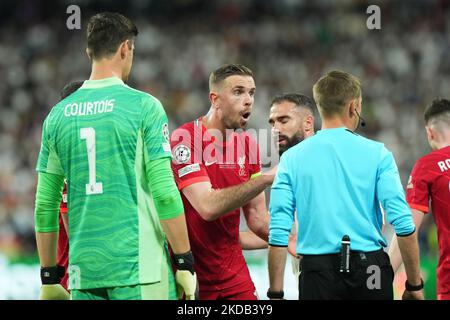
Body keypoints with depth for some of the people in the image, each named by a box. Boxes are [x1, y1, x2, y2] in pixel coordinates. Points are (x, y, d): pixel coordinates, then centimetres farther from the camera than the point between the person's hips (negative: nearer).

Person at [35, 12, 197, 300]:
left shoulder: (58, 114, 9)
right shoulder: (143, 106, -4)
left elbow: (45, 205, 10)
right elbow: (164, 193, -9)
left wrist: (49, 278, 16)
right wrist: (185, 263, -3)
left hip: (84, 271, 5)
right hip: (138, 267, -4)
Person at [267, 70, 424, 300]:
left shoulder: (292, 158, 4)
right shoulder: (377, 154, 1)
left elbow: (279, 232, -2)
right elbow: (403, 224, -6)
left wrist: (276, 293, 2)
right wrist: (414, 284, 1)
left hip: (318, 274, 1)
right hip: (370, 270, -1)